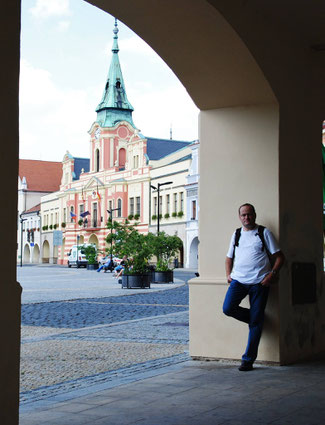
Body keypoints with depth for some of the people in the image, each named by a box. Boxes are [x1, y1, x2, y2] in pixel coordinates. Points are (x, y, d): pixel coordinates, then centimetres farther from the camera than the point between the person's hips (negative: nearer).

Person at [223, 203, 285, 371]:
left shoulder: (264, 233, 5)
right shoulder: (236, 234, 16)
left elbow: (279, 256, 4)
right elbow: (229, 257, 26)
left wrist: (272, 274, -11)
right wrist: (228, 274, 9)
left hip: (259, 282, -3)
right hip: (238, 280, 3)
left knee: (256, 321, -2)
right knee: (228, 308, -19)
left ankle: (248, 359, 6)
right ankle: (253, 318, 11)